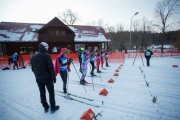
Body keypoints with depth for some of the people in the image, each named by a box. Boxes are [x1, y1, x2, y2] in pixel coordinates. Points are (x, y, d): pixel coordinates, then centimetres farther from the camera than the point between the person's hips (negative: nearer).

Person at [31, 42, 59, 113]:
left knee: (42, 93, 14)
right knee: (51, 92, 7)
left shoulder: (34, 57, 7)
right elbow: (51, 67, -18)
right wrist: (54, 76, -9)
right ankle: (53, 107, 16)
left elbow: (33, 69, 12)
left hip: (38, 78, 6)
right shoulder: (46, 55, -14)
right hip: (47, 78, -6)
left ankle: (45, 107, 26)